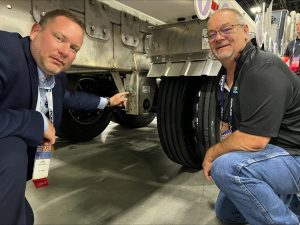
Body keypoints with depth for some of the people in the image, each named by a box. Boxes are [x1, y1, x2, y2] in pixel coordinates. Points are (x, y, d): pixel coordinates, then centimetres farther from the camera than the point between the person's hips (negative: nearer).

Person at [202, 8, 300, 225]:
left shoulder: (263, 70, -26)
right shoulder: (224, 76, 3)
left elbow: (253, 140, -32)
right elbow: (227, 123, 9)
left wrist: (212, 153, -16)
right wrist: (217, 155, -4)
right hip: (266, 153, 9)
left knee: (226, 167, -36)